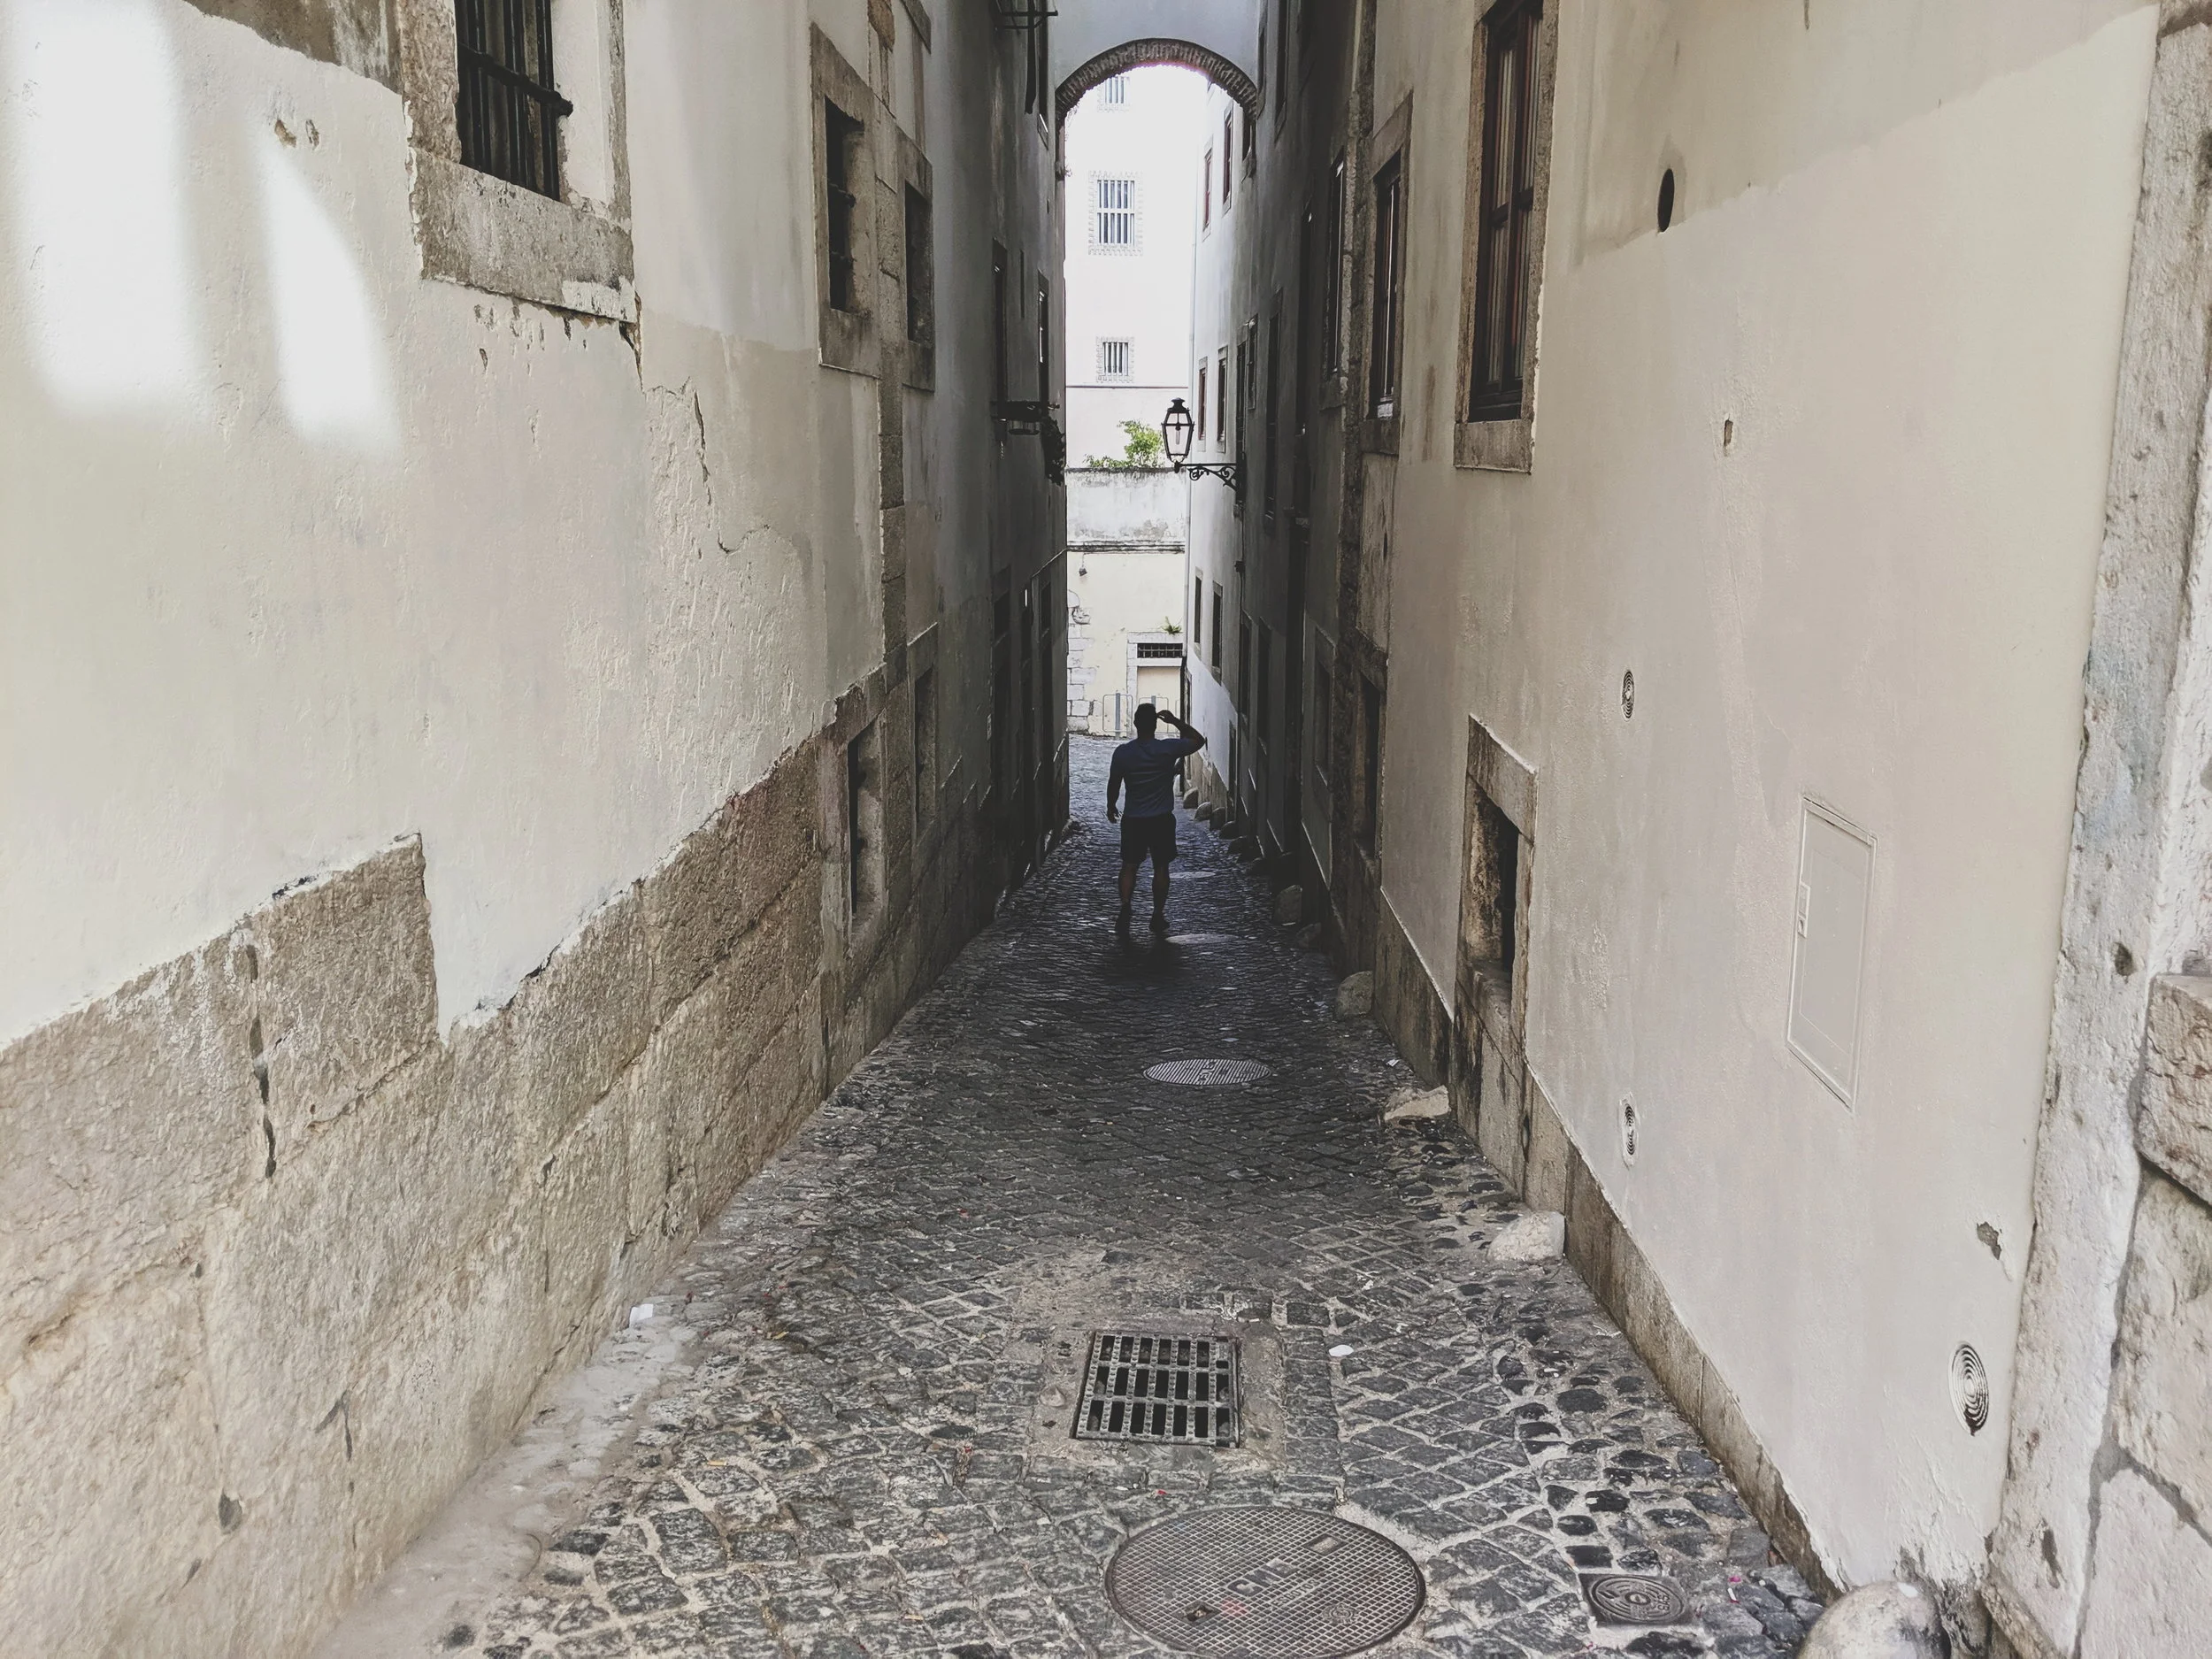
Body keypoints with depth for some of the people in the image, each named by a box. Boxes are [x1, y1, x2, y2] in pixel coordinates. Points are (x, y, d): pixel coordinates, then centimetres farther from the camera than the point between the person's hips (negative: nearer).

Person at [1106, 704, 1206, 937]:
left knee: (1129, 867, 9)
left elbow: (1113, 784, 2)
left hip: (1133, 820, 1)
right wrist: (1175, 722, 4)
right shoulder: (1168, 748, -13)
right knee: (1160, 867, 11)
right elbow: (1199, 741, 3)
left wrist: (1111, 807, 19)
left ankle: (1125, 910, -8)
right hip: (1162, 820, -1)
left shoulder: (1122, 753, -9)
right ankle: (1158, 916, 17)